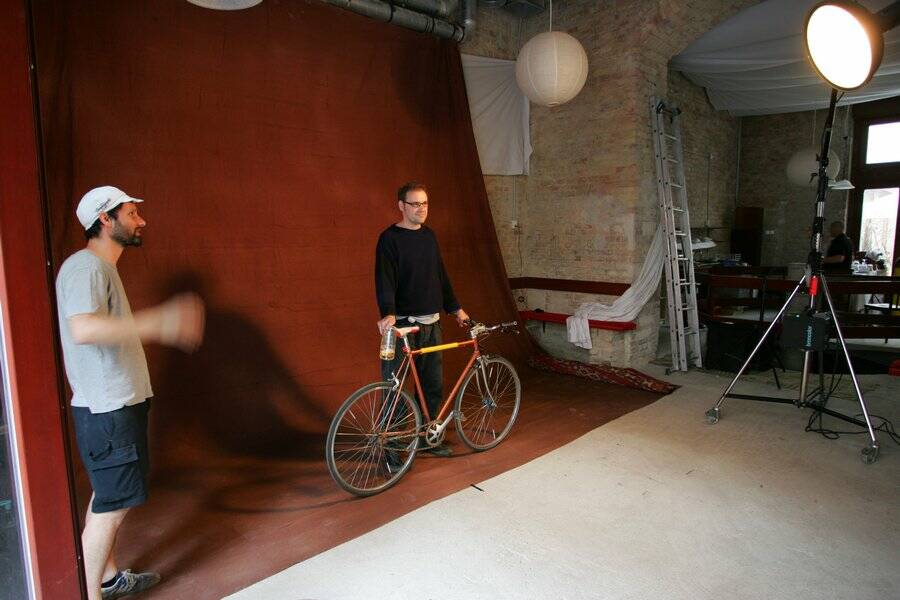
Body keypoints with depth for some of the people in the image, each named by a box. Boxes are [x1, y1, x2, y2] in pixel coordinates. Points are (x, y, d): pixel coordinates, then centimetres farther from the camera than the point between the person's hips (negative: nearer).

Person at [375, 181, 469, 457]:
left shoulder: (429, 236, 13)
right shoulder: (390, 238, -8)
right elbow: (384, 279, -18)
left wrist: (455, 308, 21)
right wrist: (388, 313, -33)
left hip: (431, 323, 7)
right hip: (402, 324, -6)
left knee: (434, 385, 13)